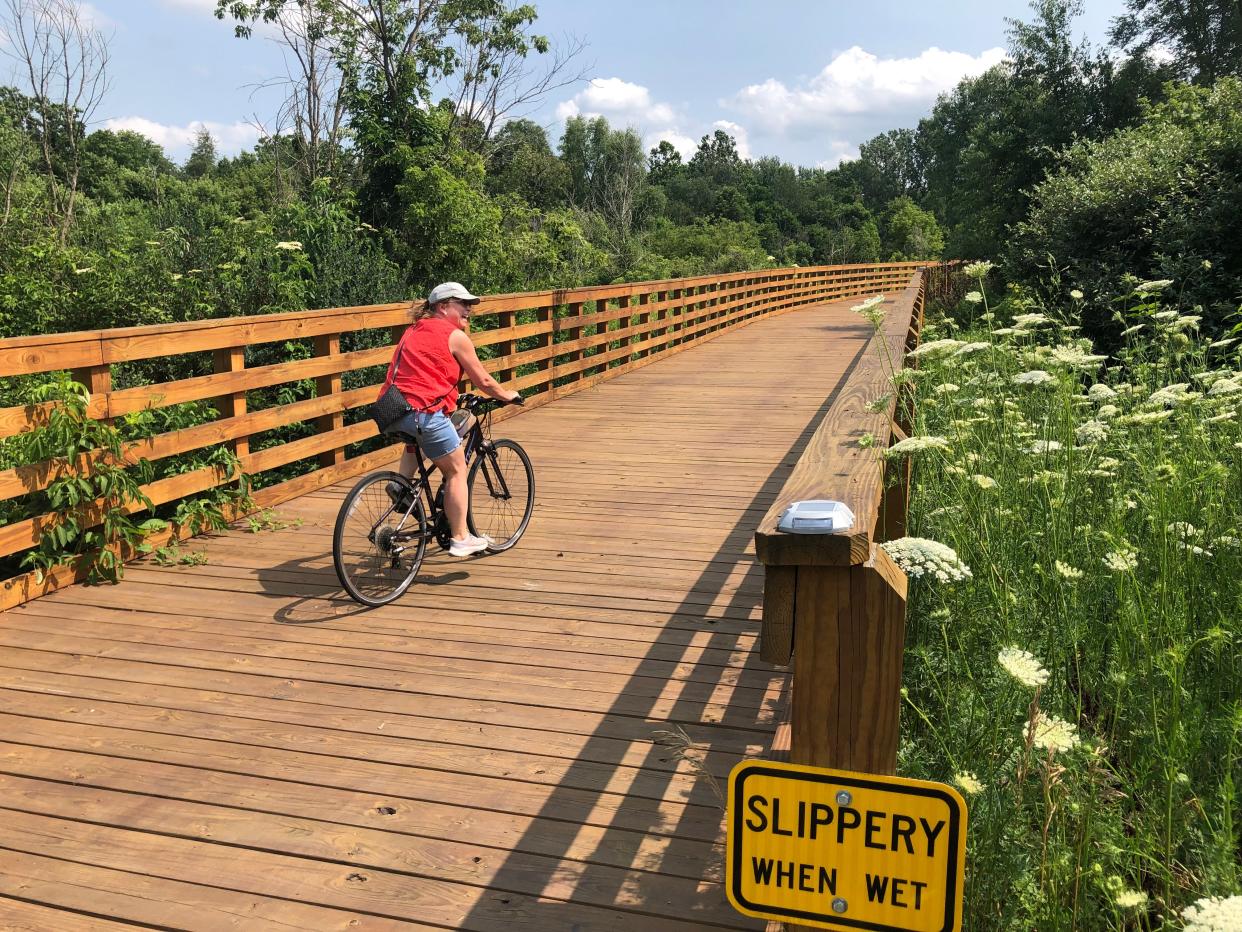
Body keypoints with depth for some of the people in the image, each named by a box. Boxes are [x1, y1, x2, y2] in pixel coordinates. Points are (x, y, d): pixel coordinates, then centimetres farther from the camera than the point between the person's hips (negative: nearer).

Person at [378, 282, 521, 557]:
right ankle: (460, 539, 10)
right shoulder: (455, 336, 1)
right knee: (456, 470, 7)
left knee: (416, 437, 40)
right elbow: (483, 382, 4)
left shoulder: (413, 330, 23)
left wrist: (450, 395, 47)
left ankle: (401, 483, 19)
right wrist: (507, 396, 23)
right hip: (424, 411, -8)